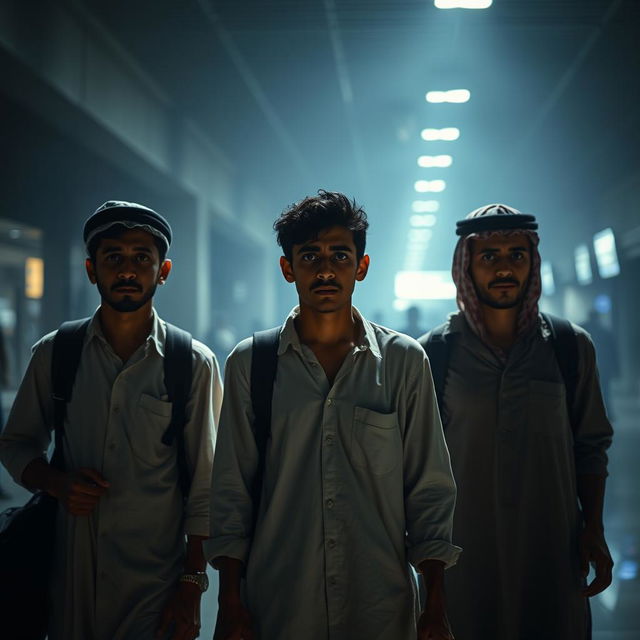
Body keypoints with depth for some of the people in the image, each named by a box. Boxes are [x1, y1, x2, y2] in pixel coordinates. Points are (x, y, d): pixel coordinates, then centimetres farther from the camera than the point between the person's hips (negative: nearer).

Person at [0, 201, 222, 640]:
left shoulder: (194, 364, -3)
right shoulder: (54, 354, 3)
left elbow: (204, 486, -2)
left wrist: (192, 585, -4)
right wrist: (56, 483, -7)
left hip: (156, 584, -2)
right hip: (71, 575, 2)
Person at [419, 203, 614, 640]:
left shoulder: (572, 346, 2)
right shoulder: (432, 353, -2)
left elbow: (591, 448, 8)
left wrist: (594, 530, 1)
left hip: (552, 550, 1)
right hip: (462, 550, -1)